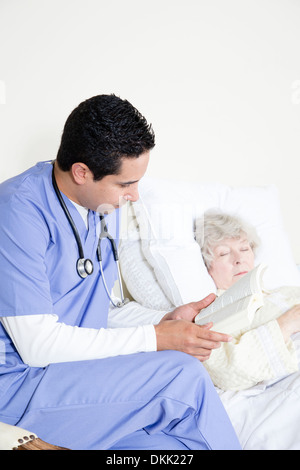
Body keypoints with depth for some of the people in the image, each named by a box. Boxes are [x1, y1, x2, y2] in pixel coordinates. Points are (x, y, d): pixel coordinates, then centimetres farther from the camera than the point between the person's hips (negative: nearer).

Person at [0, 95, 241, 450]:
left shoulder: (106, 205, 6)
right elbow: (38, 344, -23)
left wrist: (164, 320, -1)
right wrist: (156, 339, -20)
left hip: (80, 368, 7)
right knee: (182, 375, -20)